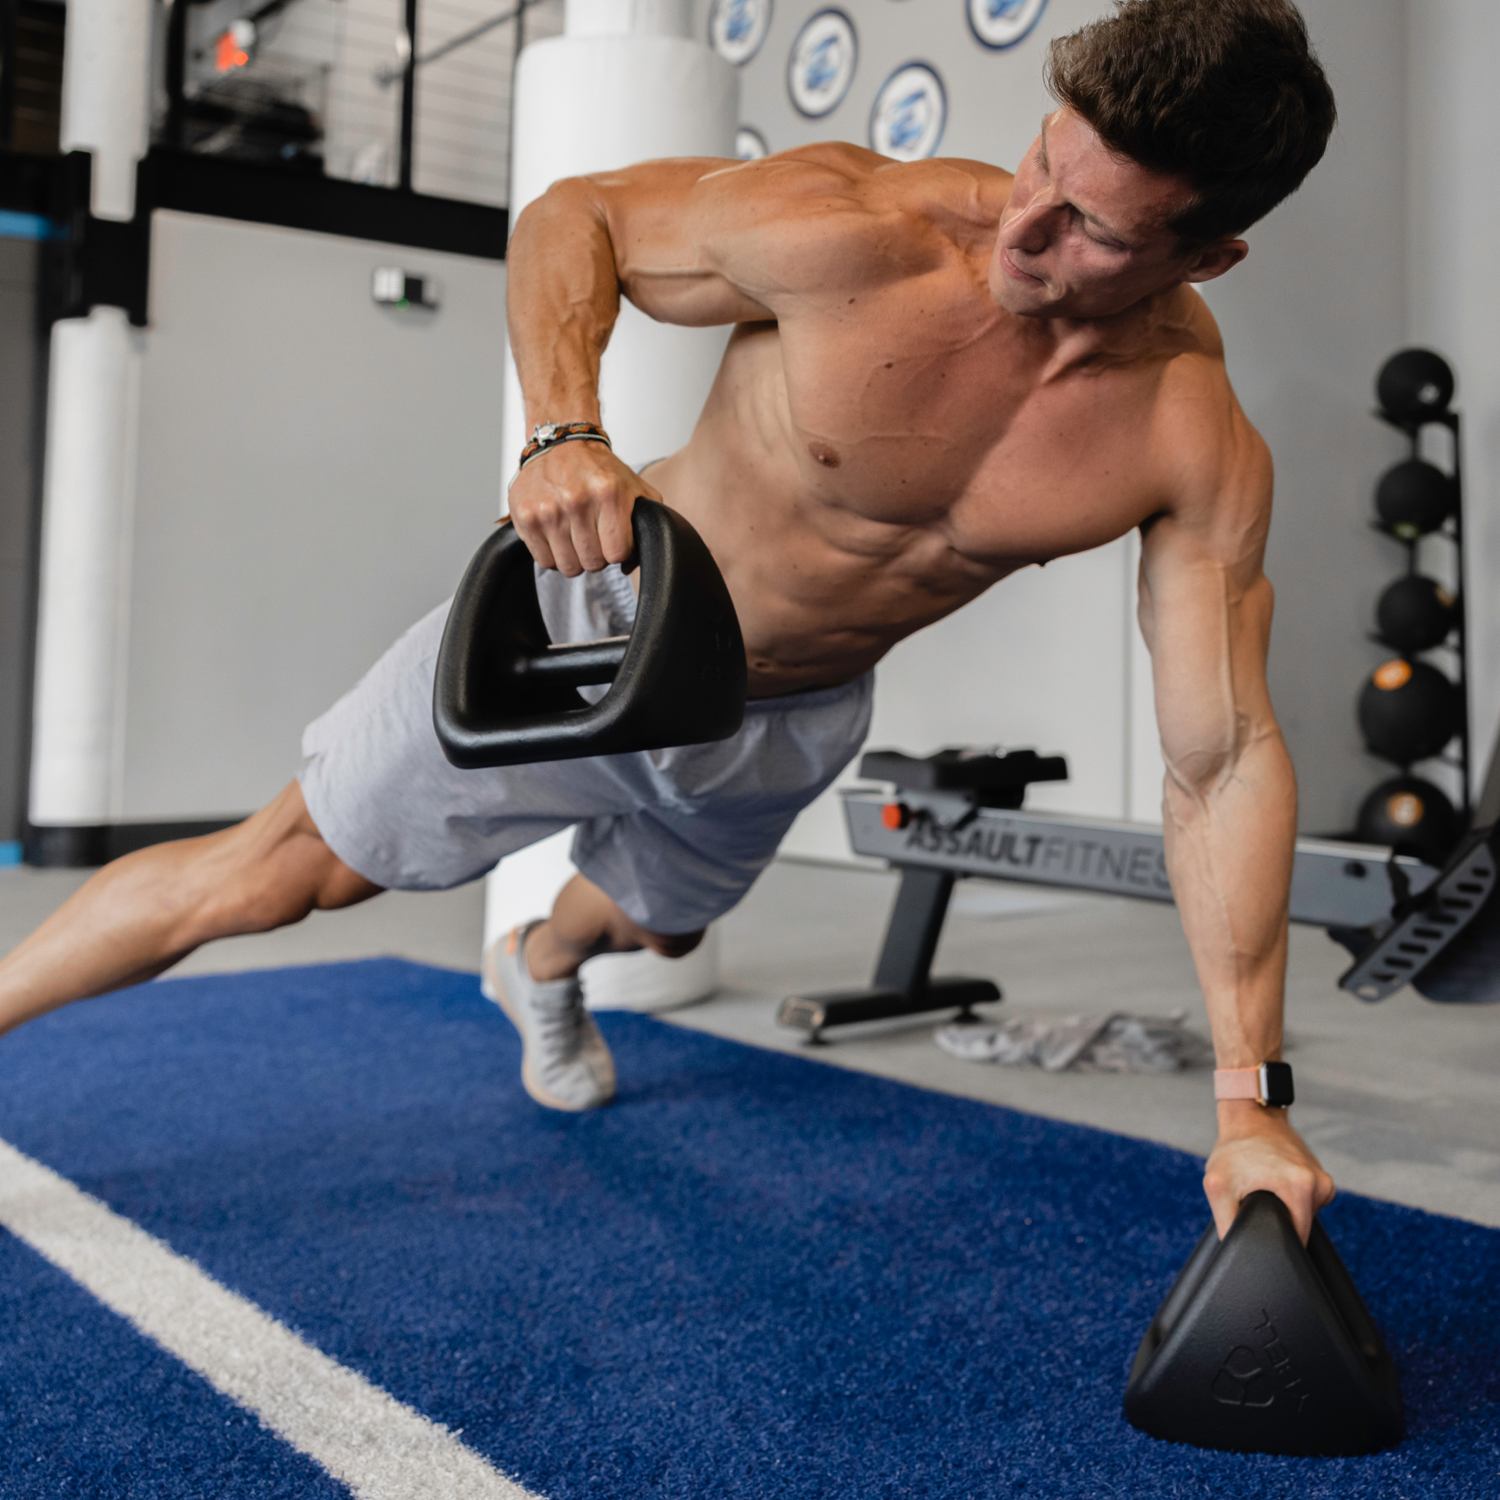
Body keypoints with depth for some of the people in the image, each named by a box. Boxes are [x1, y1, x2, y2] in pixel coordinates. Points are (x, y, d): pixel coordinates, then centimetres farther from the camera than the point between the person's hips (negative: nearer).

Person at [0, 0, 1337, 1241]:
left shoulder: (1201, 450, -23)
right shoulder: (854, 230, -32)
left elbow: (1225, 763, -19)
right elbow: (573, 218, -16)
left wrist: (1251, 1102, -21)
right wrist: (564, 432, -36)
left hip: (787, 726, 4)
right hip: (604, 615, -4)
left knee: (658, 922, 32)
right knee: (280, 870, -1)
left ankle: (541, 969, 70)